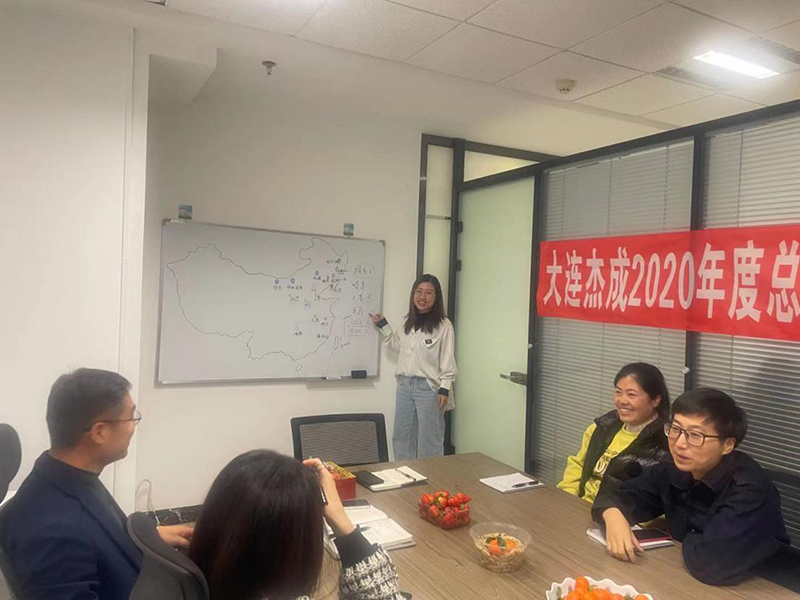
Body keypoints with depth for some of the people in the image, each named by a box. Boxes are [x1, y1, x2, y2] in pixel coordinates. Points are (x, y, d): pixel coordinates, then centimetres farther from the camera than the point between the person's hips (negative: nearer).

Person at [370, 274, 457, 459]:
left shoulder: (443, 326, -11)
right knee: (401, 435, 17)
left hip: (428, 387, -7)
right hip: (405, 384, 7)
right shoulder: (409, 322, 11)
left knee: (429, 439, 5)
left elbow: (448, 361, -11)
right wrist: (383, 326, 22)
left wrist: (444, 389, -16)